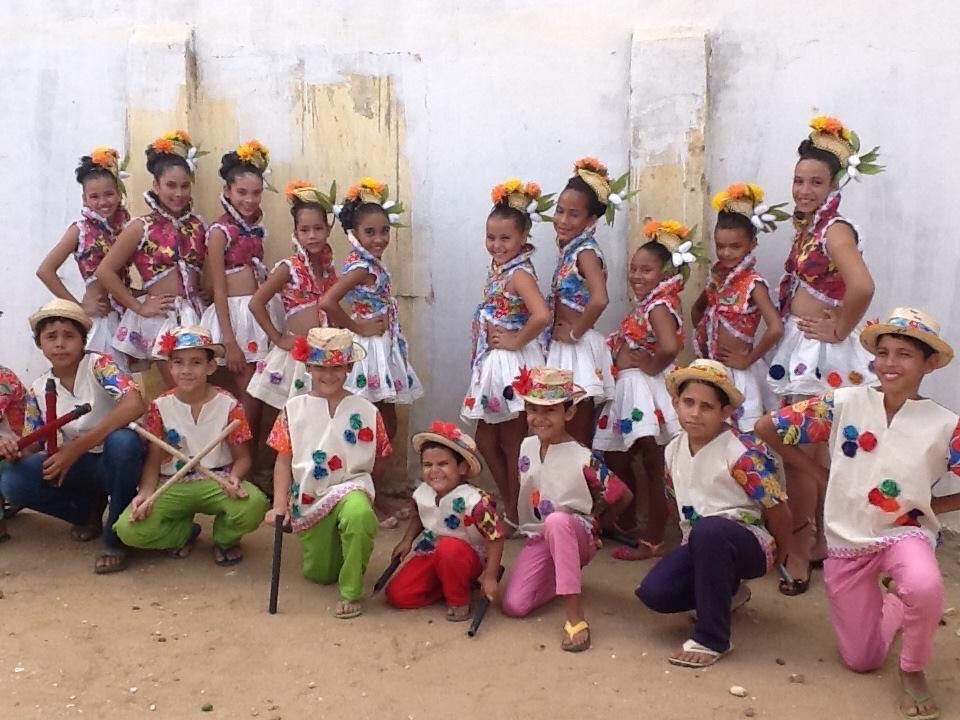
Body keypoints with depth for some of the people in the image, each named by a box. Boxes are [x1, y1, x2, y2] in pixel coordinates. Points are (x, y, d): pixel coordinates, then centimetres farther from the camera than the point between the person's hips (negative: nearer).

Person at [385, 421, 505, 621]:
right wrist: (407, 541, 2)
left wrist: (489, 577, -25)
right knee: (397, 595, -8)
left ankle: (459, 601, -14)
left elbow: (496, 537, -25)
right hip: (431, 554, 6)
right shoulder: (422, 493, -9)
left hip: (469, 558, -5)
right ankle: (451, 584, 10)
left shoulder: (473, 501, -29)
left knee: (449, 548, -40)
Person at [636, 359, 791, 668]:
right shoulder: (674, 449, 3)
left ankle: (712, 639, -25)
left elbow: (779, 510, -11)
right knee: (653, 592, -20)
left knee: (709, 530, -40)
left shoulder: (743, 452, -19)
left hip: (747, 543, -6)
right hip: (700, 545, 6)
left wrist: (774, 556, 3)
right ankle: (726, 592, 13)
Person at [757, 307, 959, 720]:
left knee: (924, 589, -38)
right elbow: (766, 427, -4)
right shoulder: (845, 403, -10)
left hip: (905, 532, -1)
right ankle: (894, 606, 44)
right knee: (861, 661, 9)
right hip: (847, 541, 2)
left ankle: (913, 671, -6)